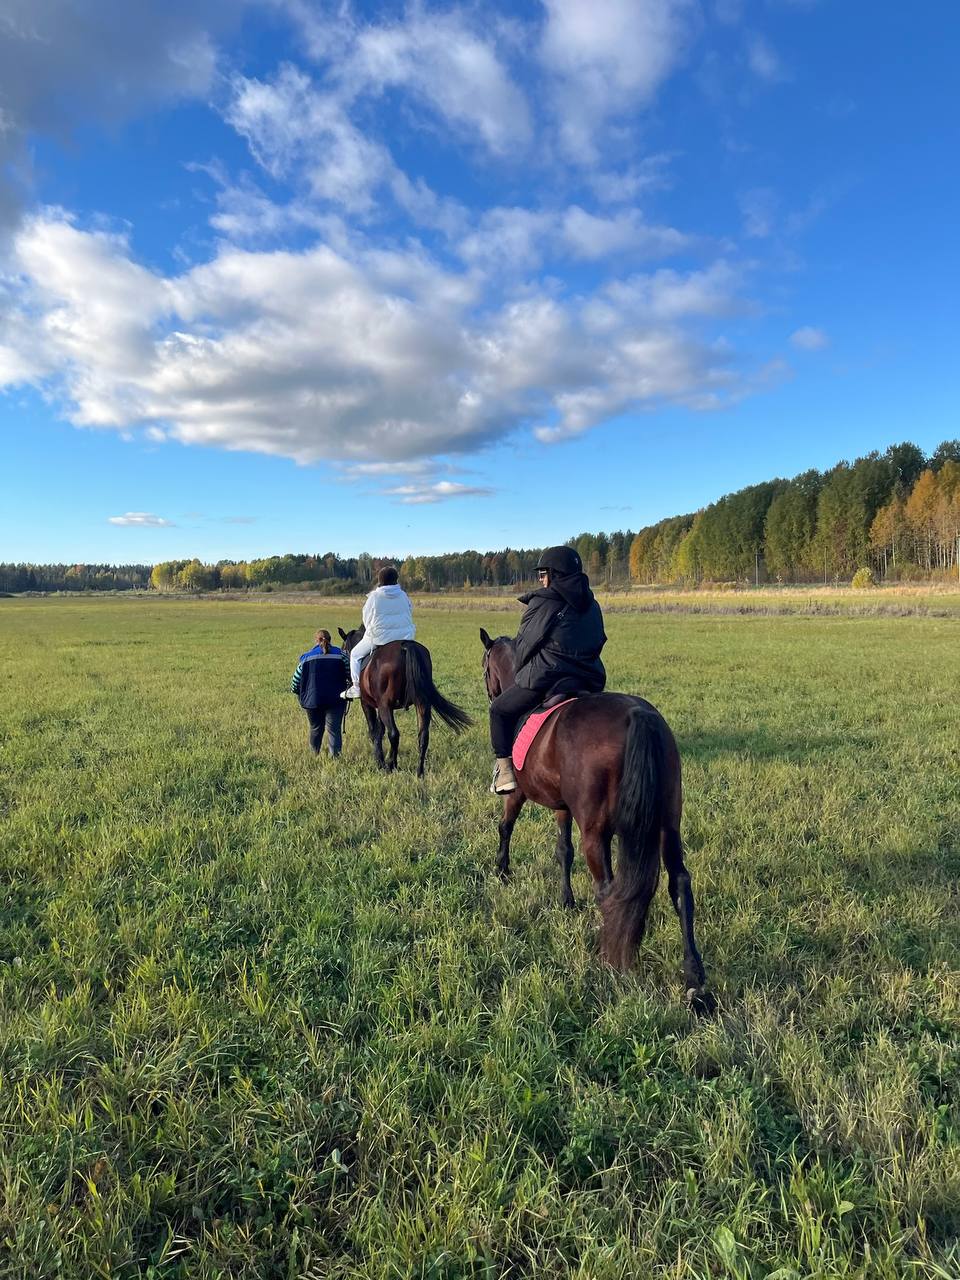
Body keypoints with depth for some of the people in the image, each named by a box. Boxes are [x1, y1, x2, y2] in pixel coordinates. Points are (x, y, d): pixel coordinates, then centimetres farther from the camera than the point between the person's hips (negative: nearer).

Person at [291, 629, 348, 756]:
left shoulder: (307, 656, 2)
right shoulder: (340, 654, 1)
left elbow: (297, 678, 5)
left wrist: (295, 690, 22)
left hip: (312, 699, 2)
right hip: (336, 699, -1)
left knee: (315, 728, 18)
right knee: (334, 729, 0)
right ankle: (335, 754, -11)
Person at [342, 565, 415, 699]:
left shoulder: (374, 596, -6)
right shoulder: (404, 596, 4)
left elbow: (367, 619, 3)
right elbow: (410, 615, 13)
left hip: (379, 636, -3)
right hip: (404, 636, 3)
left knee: (355, 655, 15)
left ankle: (357, 687, 8)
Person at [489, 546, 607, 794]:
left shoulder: (541, 601, -3)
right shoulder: (592, 606, 15)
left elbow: (523, 644, 4)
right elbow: (597, 643, 18)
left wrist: (521, 670, 20)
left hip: (544, 680, -6)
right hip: (589, 682, 6)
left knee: (500, 710, 14)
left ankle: (505, 770, 5)